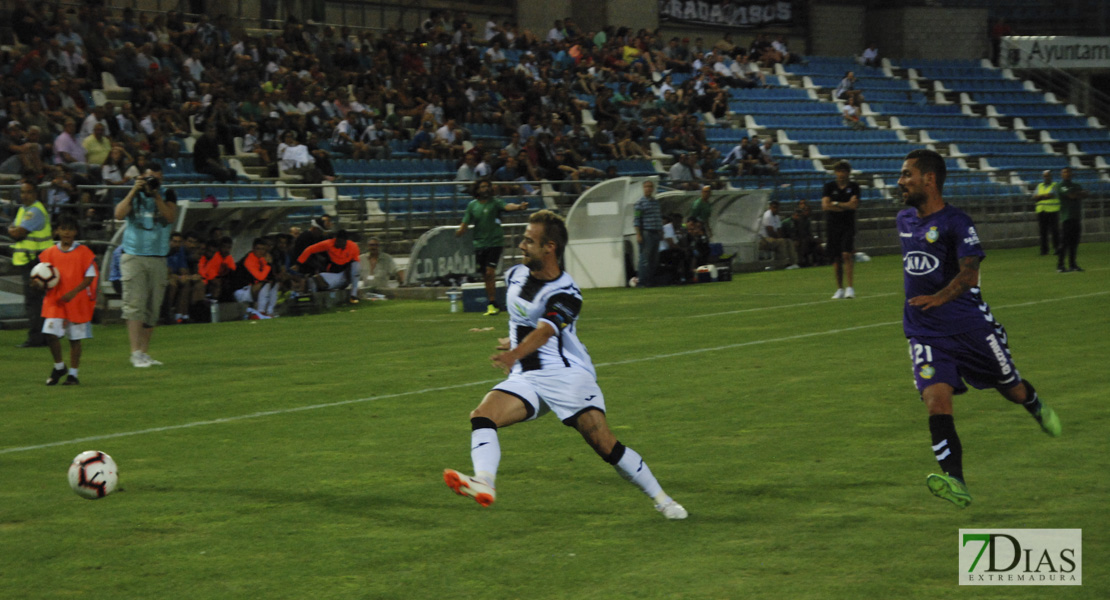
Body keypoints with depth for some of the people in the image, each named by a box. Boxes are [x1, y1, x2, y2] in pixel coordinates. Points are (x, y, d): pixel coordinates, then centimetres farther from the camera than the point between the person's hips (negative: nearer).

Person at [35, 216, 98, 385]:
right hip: (55, 301, 2)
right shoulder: (50, 253, 6)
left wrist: (73, 292, -17)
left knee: (75, 338, 5)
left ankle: (73, 373, 16)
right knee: (51, 333, -10)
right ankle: (58, 366, 13)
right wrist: (42, 282, -11)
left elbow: (90, 277, -6)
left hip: (78, 302, -2)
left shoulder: (83, 252, -3)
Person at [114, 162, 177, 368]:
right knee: (134, 305, -12)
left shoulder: (168, 195, 9)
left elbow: (171, 217, -8)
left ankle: (144, 352, 10)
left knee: (153, 308, 3)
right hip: (134, 257, -2)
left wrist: (156, 195, -12)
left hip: (158, 260, 2)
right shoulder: (133, 195, 6)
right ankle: (136, 353, -17)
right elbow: (119, 214, -10)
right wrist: (134, 191, -11)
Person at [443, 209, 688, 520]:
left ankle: (661, 499, 3)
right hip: (525, 378, 6)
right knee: (482, 416, -21)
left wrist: (514, 355, -54)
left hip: (567, 375, -6)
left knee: (605, 445, -13)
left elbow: (543, 332, -36)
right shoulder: (516, 275, 4)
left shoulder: (565, 294, -17)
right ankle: (484, 483, -38)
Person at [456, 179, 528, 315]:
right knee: (485, 276, 6)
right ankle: (493, 305, 16)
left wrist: (519, 207, -43)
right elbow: (465, 223, 8)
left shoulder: (495, 202, -3)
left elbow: (507, 207, -21)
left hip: (495, 242, -4)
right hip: (479, 243, 4)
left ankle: (492, 304, -9)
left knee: (490, 272, -15)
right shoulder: (472, 205, 8)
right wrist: (460, 230, -15)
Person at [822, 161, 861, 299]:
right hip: (832, 226, 2)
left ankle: (850, 287, -16)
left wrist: (835, 203, -6)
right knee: (836, 258, 4)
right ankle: (840, 288, 15)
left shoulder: (854, 186, 3)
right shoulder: (829, 186, 5)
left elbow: (855, 205, -9)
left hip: (848, 225, -2)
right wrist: (846, 206, -7)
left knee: (847, 255, -17)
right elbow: (825, 205, -7)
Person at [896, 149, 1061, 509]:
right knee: (936, 401, -18)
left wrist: (939, 297, -39)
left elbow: (969, 274, -23)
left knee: (1012, 390, 12)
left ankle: (1037, 408, 50)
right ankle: (955, 482, -27)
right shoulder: (904, 220, 9)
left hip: (970, 326, -4)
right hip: (925, 333, 4)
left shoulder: (956, 223, -12)